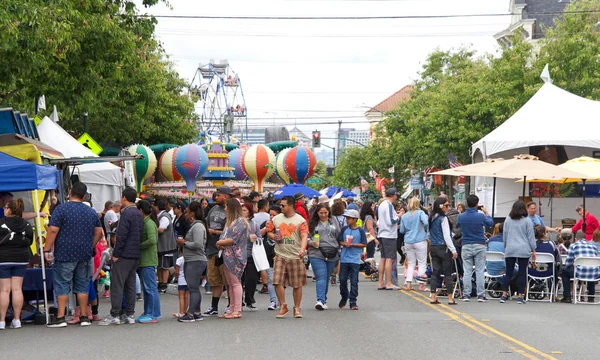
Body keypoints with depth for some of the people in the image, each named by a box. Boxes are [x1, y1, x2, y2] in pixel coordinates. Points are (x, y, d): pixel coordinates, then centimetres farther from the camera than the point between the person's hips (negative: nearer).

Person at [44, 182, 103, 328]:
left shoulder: (61, 209, -7)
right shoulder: (91, 212, 9)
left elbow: (53, 230, -13)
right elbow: (99, 232, 13)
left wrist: (47, 249, -8)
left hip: (65, 254, -4)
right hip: (85, 255, 4)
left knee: (62, 285, 0)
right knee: (82, 285, 10)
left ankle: (60, 318, -1)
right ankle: (84, 317, 12)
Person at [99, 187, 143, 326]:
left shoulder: (126, 213, -14)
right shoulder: (139, 214, 13)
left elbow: (121, 236, -18)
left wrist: (115, 254, -13)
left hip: (124, 255, -9)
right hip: (136, 255, 9)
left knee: (117, 285, -5)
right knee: (130, 285, 11)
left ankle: (114, 315, -6)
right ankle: (129, 314, 13)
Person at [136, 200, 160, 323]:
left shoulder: (149, 223, -14)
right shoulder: (144, 223, 15)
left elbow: (152, 240, -26)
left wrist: (139, 246, -16)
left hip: (148, 261, -10)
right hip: (143, 261, 10)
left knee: (150, 288, -5)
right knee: (146, 289, 14)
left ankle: (153, 315, -2)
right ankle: (147, 313, 21)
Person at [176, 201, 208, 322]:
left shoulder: (198, 226, -13)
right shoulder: (193, 226, 19)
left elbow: (198, 244, -23)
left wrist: (184, 243, -12)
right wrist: (183, 243, 12)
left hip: (196, 261, -11)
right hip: (190, 261, 11)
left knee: (193, 288, -10)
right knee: (194, 288, 12)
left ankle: (190, 314, -10)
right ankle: (197, 312, 16)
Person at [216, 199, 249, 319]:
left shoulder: (240, 221, -10)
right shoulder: (230, 221, 21)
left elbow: (233, 239, -16)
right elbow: (225, 236, 23)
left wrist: (220, 242, -4)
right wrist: (221, 244, 2)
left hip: (235, 256, -9)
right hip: (227, 256, 9)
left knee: (235, 282, -7)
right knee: (230, 283, 10)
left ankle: (237, 310, -6)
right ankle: (232, 309, 13)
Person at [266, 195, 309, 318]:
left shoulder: (300, 220, -2)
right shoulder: (276, 219, 10)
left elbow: (304, 236, -12)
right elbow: (269, 231, 20)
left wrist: (302, 249, -29)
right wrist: (273, 236, -4)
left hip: (296, 256, -3)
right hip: (280, 256, 3)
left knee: (297, 284, 3)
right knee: (278, 282, -7)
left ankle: (297, 308, 17)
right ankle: (283, 307, 8)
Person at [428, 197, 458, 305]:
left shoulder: (431, 218, 9)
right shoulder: (443, 219, -12)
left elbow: (428, 234, 15)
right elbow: (446, 236, -14)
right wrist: (453, 250, -12)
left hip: (433, 248, 7)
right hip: (443, 248, -7)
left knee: (435, 272, 8)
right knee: (447, 273, -1)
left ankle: (433, 297, 6)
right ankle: (450, 298, 1)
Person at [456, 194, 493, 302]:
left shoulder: (461, 216, -5)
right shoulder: (481, 216, -10)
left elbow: (457, 225, 17)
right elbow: (491, 223, 10)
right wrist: (486, 212, 21)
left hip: (466, 246, 1)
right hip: (479, 246, -1)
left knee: (467, 271, 6)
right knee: (480, 271, 3)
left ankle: (466, 294, 5)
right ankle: (481, 295, 1)